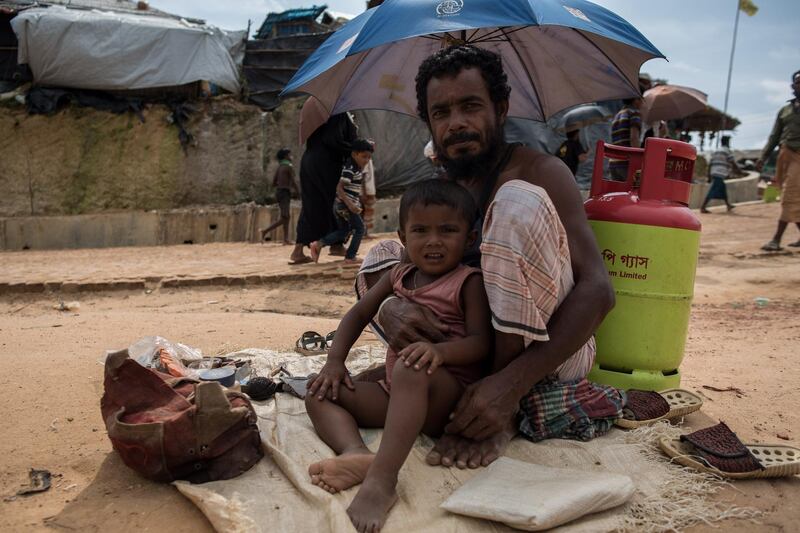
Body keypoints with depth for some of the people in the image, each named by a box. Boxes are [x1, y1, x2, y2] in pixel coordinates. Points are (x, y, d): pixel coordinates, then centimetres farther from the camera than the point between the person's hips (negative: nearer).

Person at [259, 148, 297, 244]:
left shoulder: (279, 167, 13)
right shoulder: (289, 167, -9)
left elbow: (273, 183, 13)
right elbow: (293, 183, -12)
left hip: (278, 192, 9)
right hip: (285, 193, -9)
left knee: (286, 217, 11)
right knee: (284, 218, -11)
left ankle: (286, 239, 9)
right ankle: (265, 231, -18)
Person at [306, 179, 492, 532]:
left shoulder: (468, 282, -6)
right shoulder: (400, 275, 12)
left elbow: (481, 343, -15)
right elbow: (358, 314, 16)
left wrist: (440, 350, -36)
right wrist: (335, 361, 3)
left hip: (446, 394, -7)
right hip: (395, 394, 7)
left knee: (410, 368, -40)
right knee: (319, 393, -4)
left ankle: (382, 478, -46)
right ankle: (355, 452, -33)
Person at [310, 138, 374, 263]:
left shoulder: (357, 168, 12)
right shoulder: (349, 169, -17)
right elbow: (339, 188, -24)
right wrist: (350, 204, -30)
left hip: (339, 205, 9)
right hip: (346, 205, -9)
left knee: (343, 230, 17)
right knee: (359, 228, 3)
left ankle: (318, 244, 6)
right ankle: (350, 256, 7)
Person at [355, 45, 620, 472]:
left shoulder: (540, 172, -9)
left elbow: (597, 290, -20)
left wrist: (512, 381, -32)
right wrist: (391, 308, -25)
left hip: (551, 354, -5)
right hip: (475, 351, 5)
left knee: (519, 199, -27)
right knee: (380, 257, -1)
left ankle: (503, 414, -23)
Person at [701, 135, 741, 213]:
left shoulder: (716, 152, 21)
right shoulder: (727, 151, -2)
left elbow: (710, 164, 17)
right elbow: (733, 163, -4)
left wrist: (709, 176, 18)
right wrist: (740, 171, 8)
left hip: (713, 173, 9)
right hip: (720, 174, -9)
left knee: (723, 188, 22)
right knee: (713, 192, -12)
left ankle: (728, 205, 29)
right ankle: (703, 208, -18)